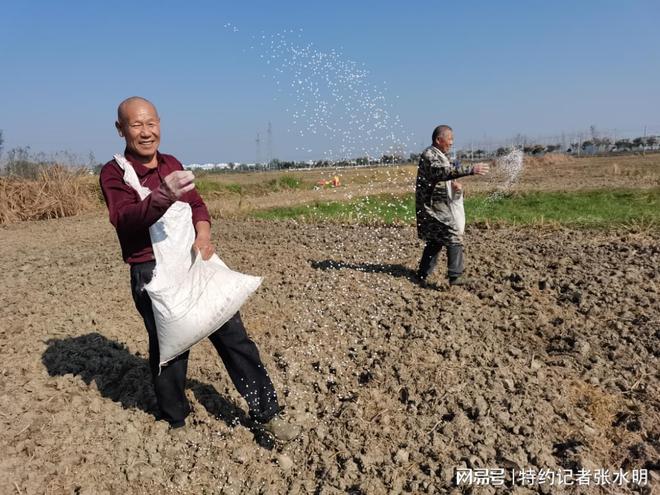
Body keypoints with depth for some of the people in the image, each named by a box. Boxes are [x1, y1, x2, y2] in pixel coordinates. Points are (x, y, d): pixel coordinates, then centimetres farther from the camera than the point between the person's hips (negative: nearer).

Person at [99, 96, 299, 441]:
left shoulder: (172, 164, 13)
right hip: (153, 274, -5)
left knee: (233, 336, 6)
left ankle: (267, 414, 17)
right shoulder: (114, 173, -5)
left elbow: (197, 204, 7)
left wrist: (203, 233, -15)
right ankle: (176, 423, 30)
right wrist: (163, 196, -43)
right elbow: (125, 219, -23)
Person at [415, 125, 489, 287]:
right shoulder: (429, 155, -15)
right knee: (454, 237, -11)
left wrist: (454, 184, 2)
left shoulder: (441, 156, 17)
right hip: (433, 205, -10)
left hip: (440, 205, 10)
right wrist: (471, 170, -40)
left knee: (435, 241, 13)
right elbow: (442, 171, -34)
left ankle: (422, 276, 20)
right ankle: (455, 276, -9)